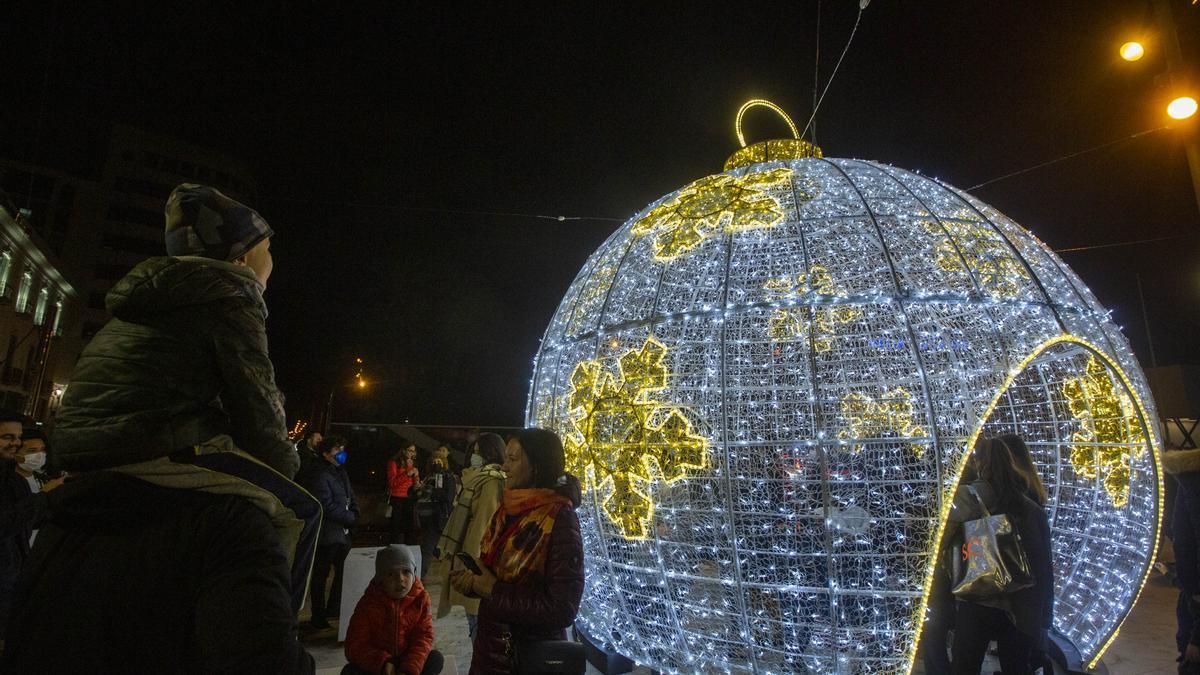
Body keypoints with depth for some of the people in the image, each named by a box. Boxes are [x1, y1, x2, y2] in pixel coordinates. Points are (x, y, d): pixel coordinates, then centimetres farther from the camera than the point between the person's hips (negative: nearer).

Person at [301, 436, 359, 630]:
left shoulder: (340, 473, 12)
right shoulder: (319, 475, -16)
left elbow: (351, 497, 16)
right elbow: (327, 506, -21)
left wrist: (353, 515, -2)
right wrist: (350, 517, -11)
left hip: (342, 532, 9)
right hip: (326, 534, -9)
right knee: (320, 576, 5)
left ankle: (334, 609, 32)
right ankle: (318, 618, 18)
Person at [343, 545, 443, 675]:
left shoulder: (420, 598, -13)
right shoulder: (368, 604, -17)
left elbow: (423, 636, -16)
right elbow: (355, 646, -19)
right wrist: (383, 663, -35)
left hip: (406, 661, 1)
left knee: (436, 659, -25)